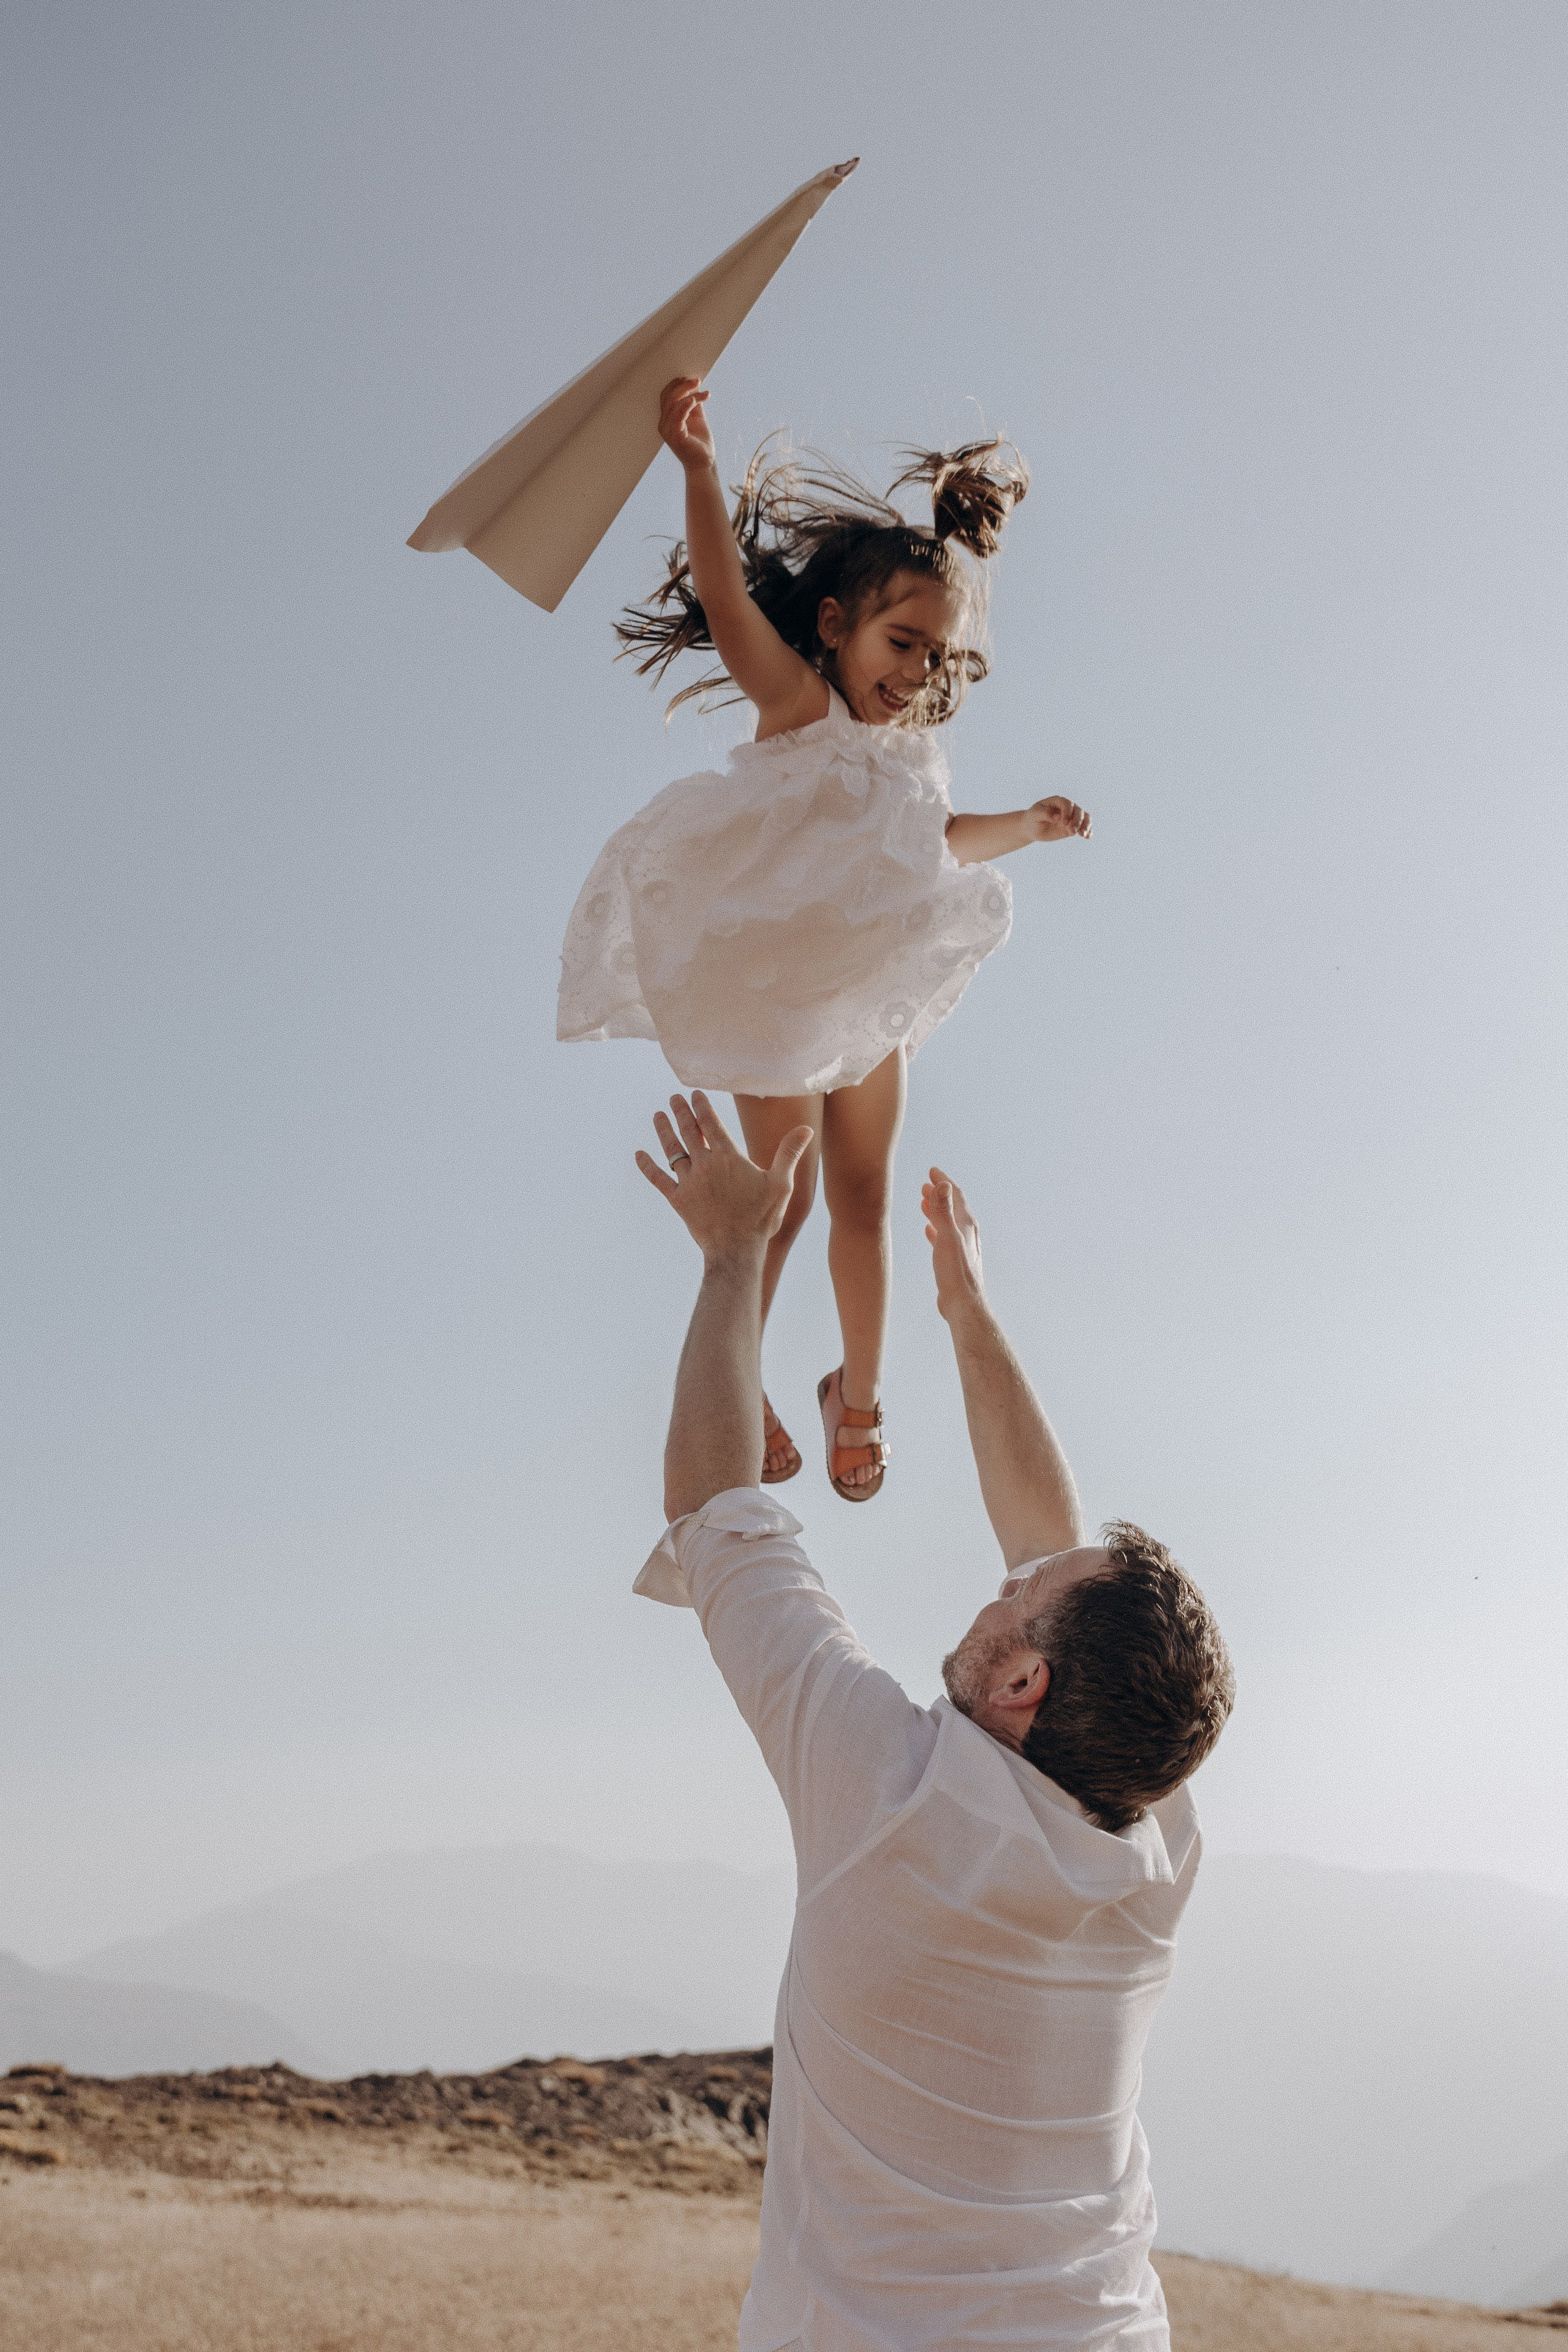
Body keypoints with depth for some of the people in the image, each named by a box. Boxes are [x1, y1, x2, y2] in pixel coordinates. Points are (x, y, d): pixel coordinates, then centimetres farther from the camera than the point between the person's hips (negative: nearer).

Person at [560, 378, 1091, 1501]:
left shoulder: (914, 752, 7)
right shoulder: (800, 709, -14)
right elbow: (729, 604, -32)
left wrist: (1028, 824, 19)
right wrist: (700, 471, -44)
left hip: (872, 1008, 6)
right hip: (780, 998, -6)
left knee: (863, 1199, 12)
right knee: (783, 1200, 2)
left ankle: (860, 1393, 29)